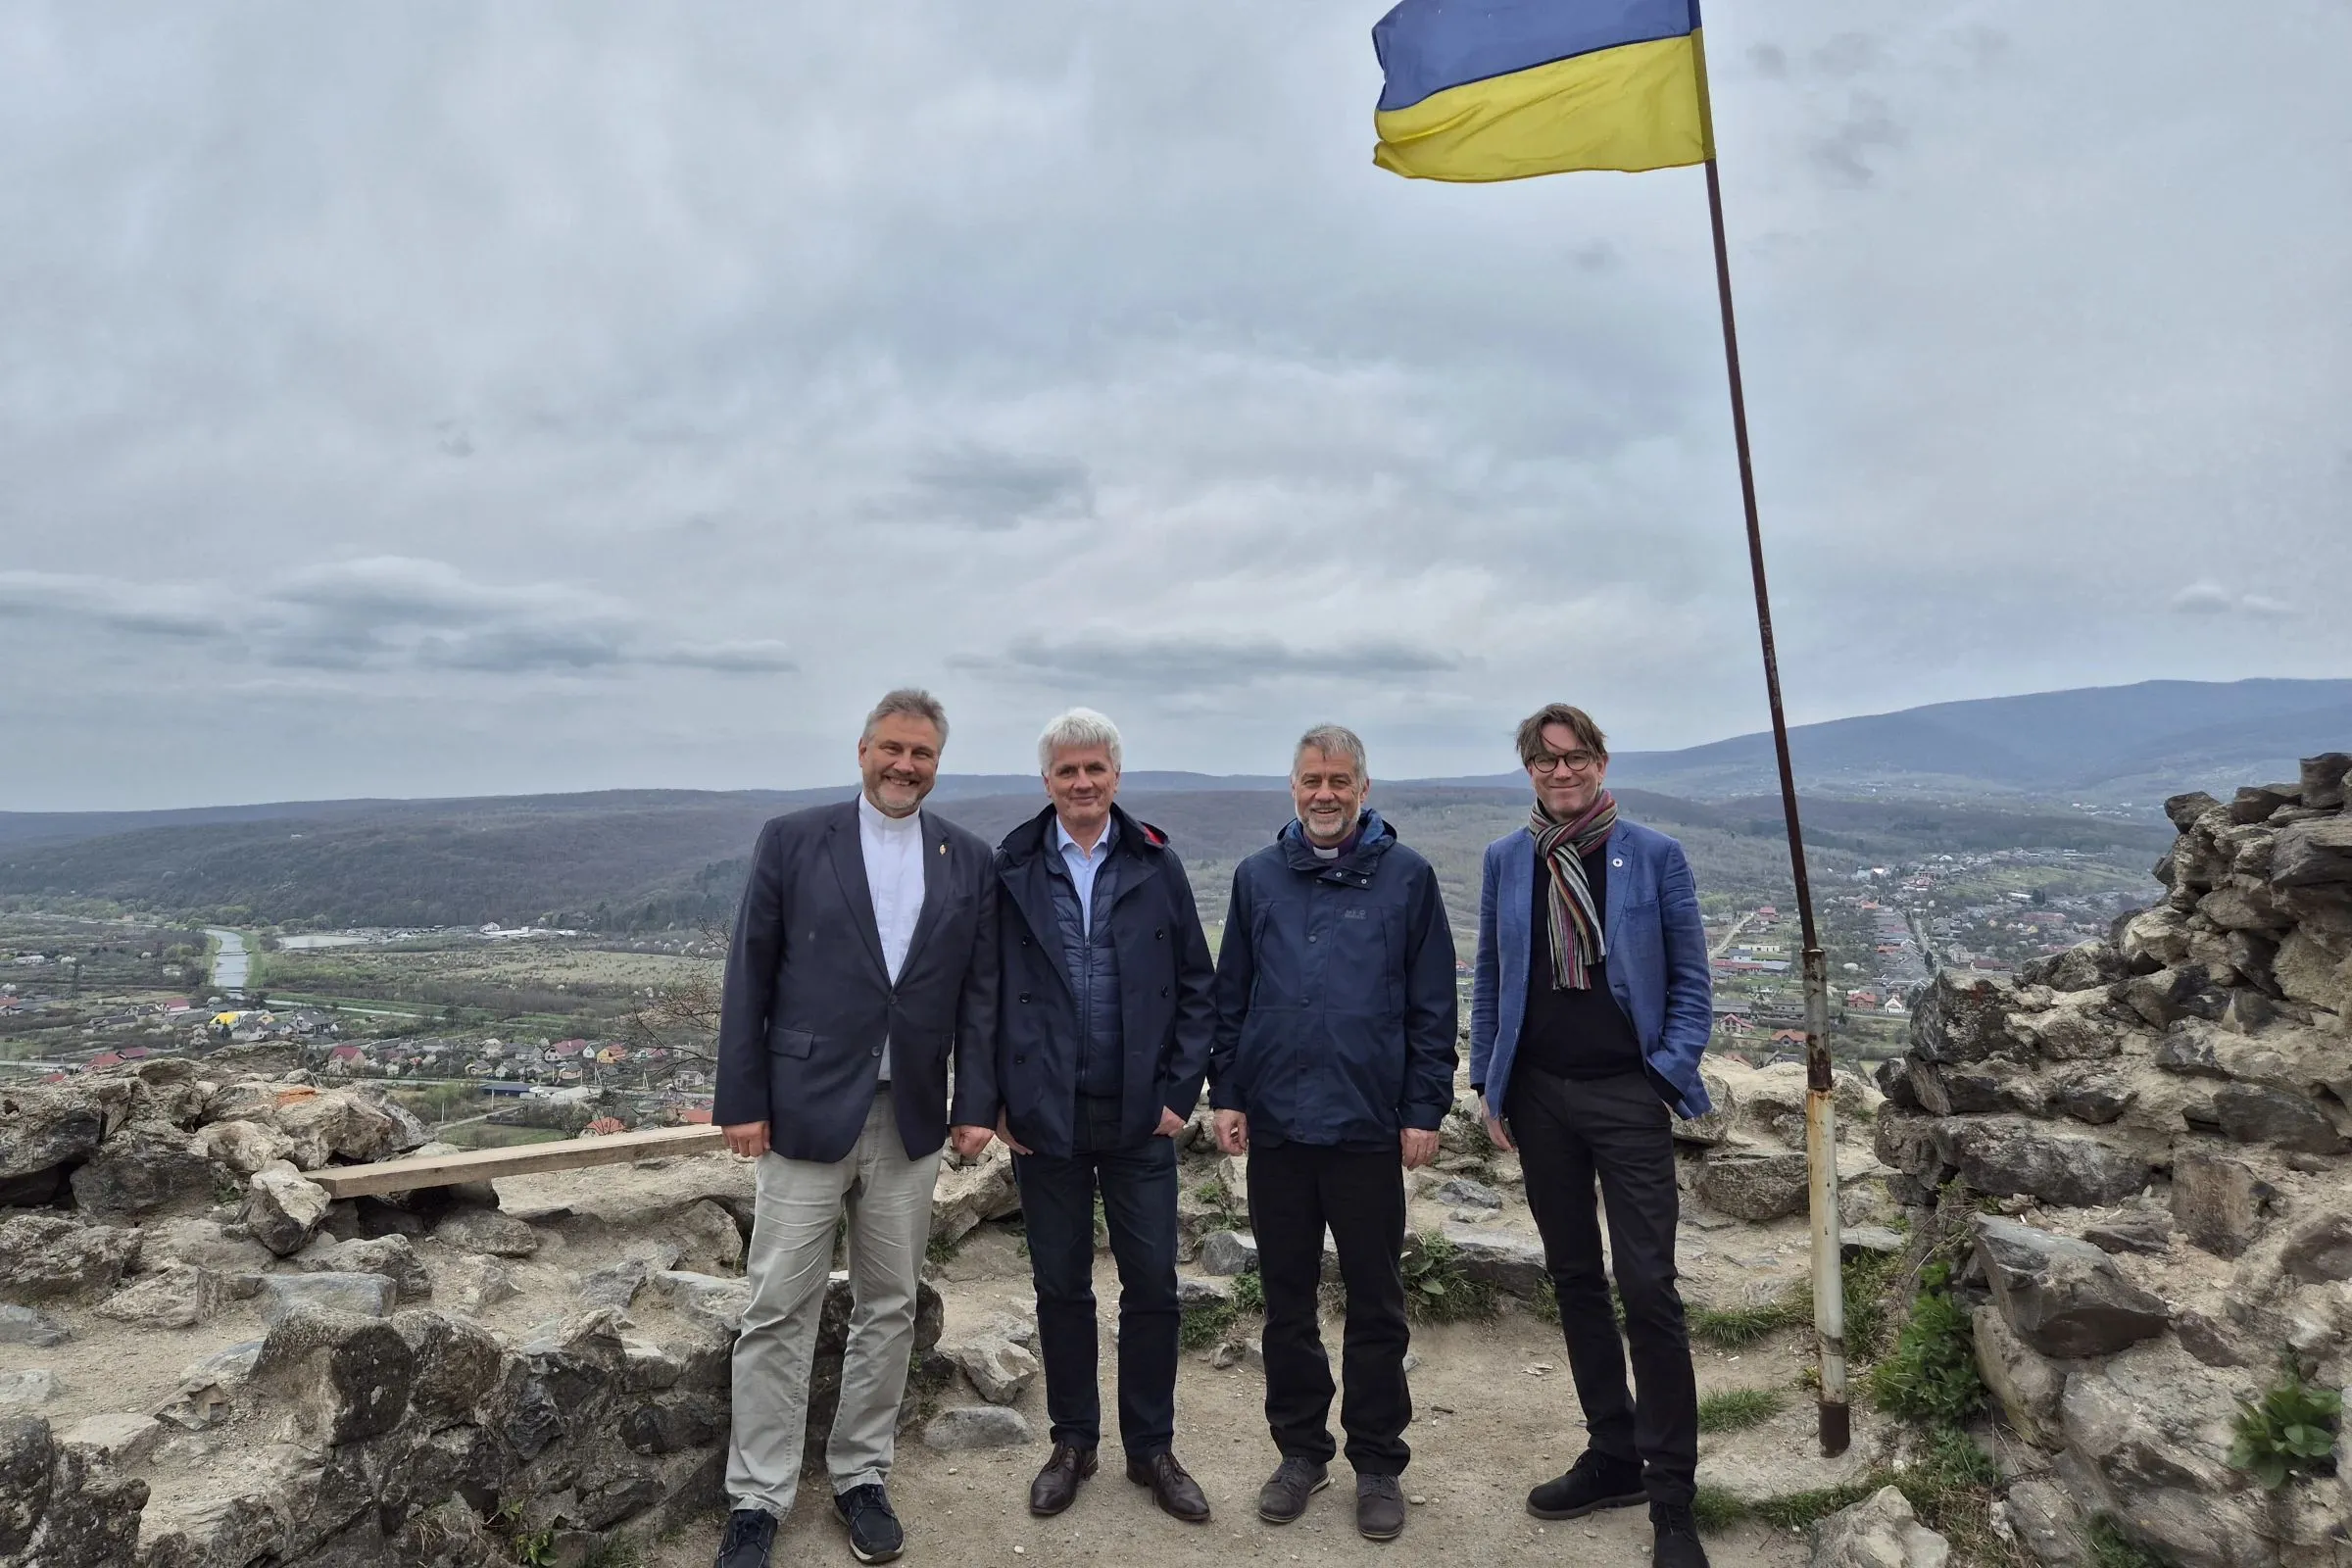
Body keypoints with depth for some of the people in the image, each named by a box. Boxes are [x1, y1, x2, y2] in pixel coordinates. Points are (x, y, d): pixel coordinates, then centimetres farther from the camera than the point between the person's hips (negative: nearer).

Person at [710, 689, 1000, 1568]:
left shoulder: (968, 862, 5)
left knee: (889, 1307, 12)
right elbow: (749, 978, -2)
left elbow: (980, 992, 4)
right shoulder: (792, 841, -1)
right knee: (779, 1311, 5)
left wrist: (976, 1105, -1)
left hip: (910, 1121, 3)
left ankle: (861, 1477, 29)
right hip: (805, 1111, -2)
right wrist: (742, 1100, -5)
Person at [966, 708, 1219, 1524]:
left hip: (1140, 1116, 0)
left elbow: (1196, 987, 2)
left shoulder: (1156, 865, 0)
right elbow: (990, 990, 0)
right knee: (1060, 1286, 13)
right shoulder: (1012, 868, -2)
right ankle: (1073, 1442, 31)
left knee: (1152, 1285, 8)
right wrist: (998, 1099, -3)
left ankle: (1151, 1448, 26)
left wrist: (1180, 1091, -3)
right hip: (1045, 1116, 0)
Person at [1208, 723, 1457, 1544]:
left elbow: (1433, 1006, -1)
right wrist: (1225, 1093, 4)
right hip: (1276, 1126, 2)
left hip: (1369, 1128, -2)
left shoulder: (1405, 876, -2)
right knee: (1286, 1299, 13)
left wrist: (1424, 1109, -4)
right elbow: (1230, 995, 9)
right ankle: (1300, 1449, 30)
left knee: (1376, 1305, 9)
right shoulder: (1258, 877, 6)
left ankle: (1377, 1463, 25)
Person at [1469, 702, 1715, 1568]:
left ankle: (1671, 1498, 10)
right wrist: (1489, 1084, 6)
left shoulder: (1654, 855, -2)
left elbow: (1691, 979, 1)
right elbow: (1489, 979, 10)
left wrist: (1671, 1069, -9)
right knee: (1574, 1278, 13)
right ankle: (1614, 1456, 29)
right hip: (1539, 1097, 4)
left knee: (1648, 1289, -4)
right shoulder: (1506, 860, 5)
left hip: (1626, 1096, -3)